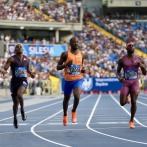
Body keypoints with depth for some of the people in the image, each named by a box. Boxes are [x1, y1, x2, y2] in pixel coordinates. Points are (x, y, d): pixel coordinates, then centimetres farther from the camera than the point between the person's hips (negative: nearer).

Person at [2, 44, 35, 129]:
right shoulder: (12, 59, -4)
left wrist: (31, 73, 4)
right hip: (14, 81, 0)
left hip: (23, 81, 0)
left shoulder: (27, 59, 6)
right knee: (16, 103, 8)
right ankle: (15, 118, 30)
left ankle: (22, 110, -9)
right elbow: (5, 68, -11)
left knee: (19, 94, -32)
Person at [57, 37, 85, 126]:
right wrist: (66, 64, -21)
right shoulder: (65, 54, -5)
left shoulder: (81, 55, 5)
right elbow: (58, 67, -3)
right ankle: (65, 115, 43)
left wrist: (83, 70, -2)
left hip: (78, 79, 0)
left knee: (77, 96, -25)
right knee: (66, 99, 15)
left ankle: (74, 112, 3)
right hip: (68, 80, 0)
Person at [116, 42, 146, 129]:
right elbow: (118, 72, 7)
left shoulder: (139, 59, 1)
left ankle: (131, 121, 3)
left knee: (134, 102, -13)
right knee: (122, 103, -5)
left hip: (135, 82, 0)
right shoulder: (122, 60, -2)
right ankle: (126, 97, 34)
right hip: (126, 82, 0)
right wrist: (119, 78, -15)